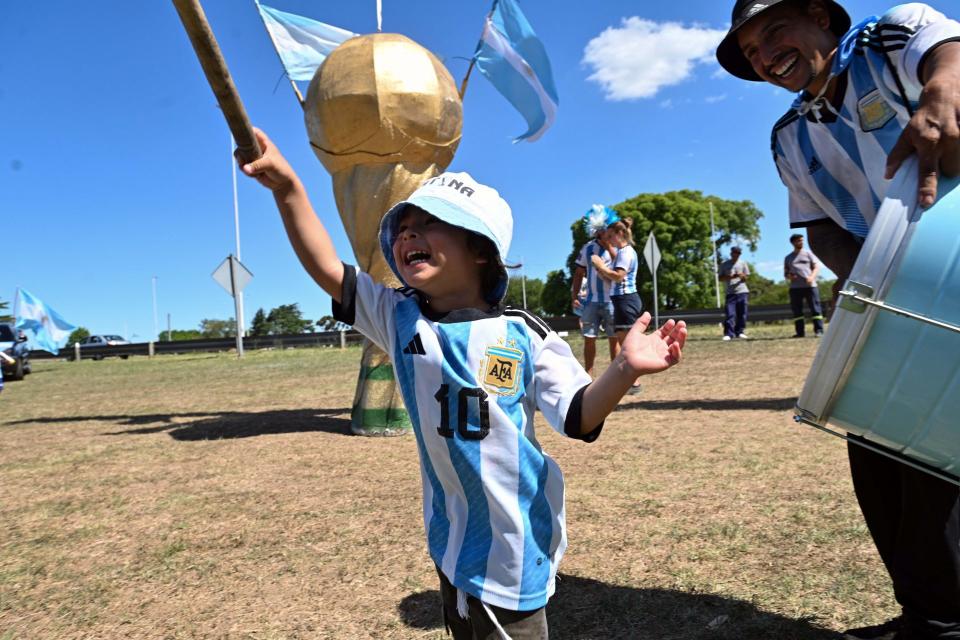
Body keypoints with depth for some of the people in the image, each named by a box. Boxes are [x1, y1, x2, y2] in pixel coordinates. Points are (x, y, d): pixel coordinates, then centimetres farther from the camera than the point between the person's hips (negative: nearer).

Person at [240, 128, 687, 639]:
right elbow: (327, 269, -12)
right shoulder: (398, 319, -4)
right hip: (451, 534, 4)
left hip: (513, 540, -4)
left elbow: (578, 417, -13)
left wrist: (624, 370, -31)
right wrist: (287, 187, -22)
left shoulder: (523, 336, -14)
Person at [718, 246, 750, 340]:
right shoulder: (724, 264, 7)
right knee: (729, 314, -9)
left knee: (742, 313, 2)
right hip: (730, 292, -2)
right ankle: (729, 334, -9)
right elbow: (721, 278, 5)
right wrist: (730, 277, -13)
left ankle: (740, 332, 12)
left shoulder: (742, 264, 11)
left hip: (742, 291, 2)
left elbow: (746, 277, 9)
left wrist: (742, 276, -14)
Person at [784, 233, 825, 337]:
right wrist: (789, 276, -4)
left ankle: (819, 330, -8)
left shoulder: (808, 253, 13)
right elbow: (785, 273, 20)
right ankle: (800, 332, 5)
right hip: (795, 287, 2)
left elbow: (816, 267, 7)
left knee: (815, 308, -7)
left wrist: (812, 277, -12)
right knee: (796, 310, 0)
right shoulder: (788, 257, 18)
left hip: (810, 285, -2)